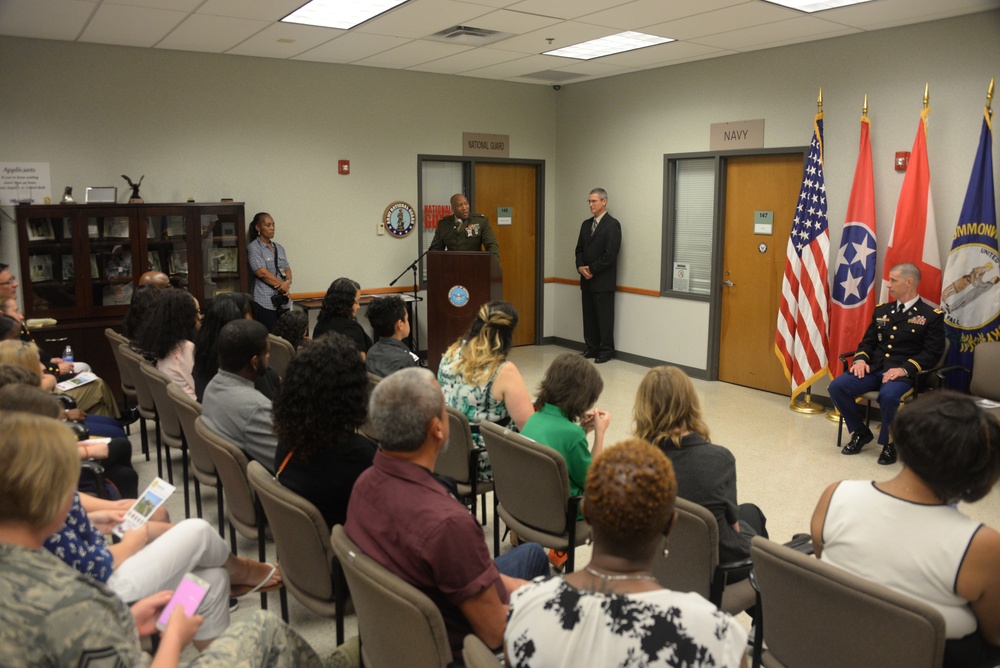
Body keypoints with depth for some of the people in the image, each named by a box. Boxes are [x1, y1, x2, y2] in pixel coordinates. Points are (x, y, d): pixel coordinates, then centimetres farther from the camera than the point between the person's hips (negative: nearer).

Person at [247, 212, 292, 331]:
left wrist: (288, 282, -9)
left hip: (283, 301, 6)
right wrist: (281, 285, -9)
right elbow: (262, 272, -12)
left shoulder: (279, 247, 17)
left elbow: (287, 269, 12)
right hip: (265, 302, -6)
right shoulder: (253, 247, -2)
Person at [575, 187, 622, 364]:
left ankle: (606, 351, 9)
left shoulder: (612, 224, -9)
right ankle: (591, 348, 20)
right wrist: (580, 267, -3)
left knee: (604, 317, 0)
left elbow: (610, 253, -15)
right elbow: (579, 249, 15)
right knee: (589, 316, 11)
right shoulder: (586, 224, 14)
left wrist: (592, 269, -12)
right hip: (587, 280, 7)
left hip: (603, 280, -7)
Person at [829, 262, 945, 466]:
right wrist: (860, 359, -5)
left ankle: (889, 443, -11)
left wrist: (904, 369, -21)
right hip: (874, 368, 5)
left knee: (888, 395, -38)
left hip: (904, 373, -5)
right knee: (837, 386, -19)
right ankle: (861, 432, 3)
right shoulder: (882, 310, 18)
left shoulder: (932, 315, 1)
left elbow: (932, 353, -7)